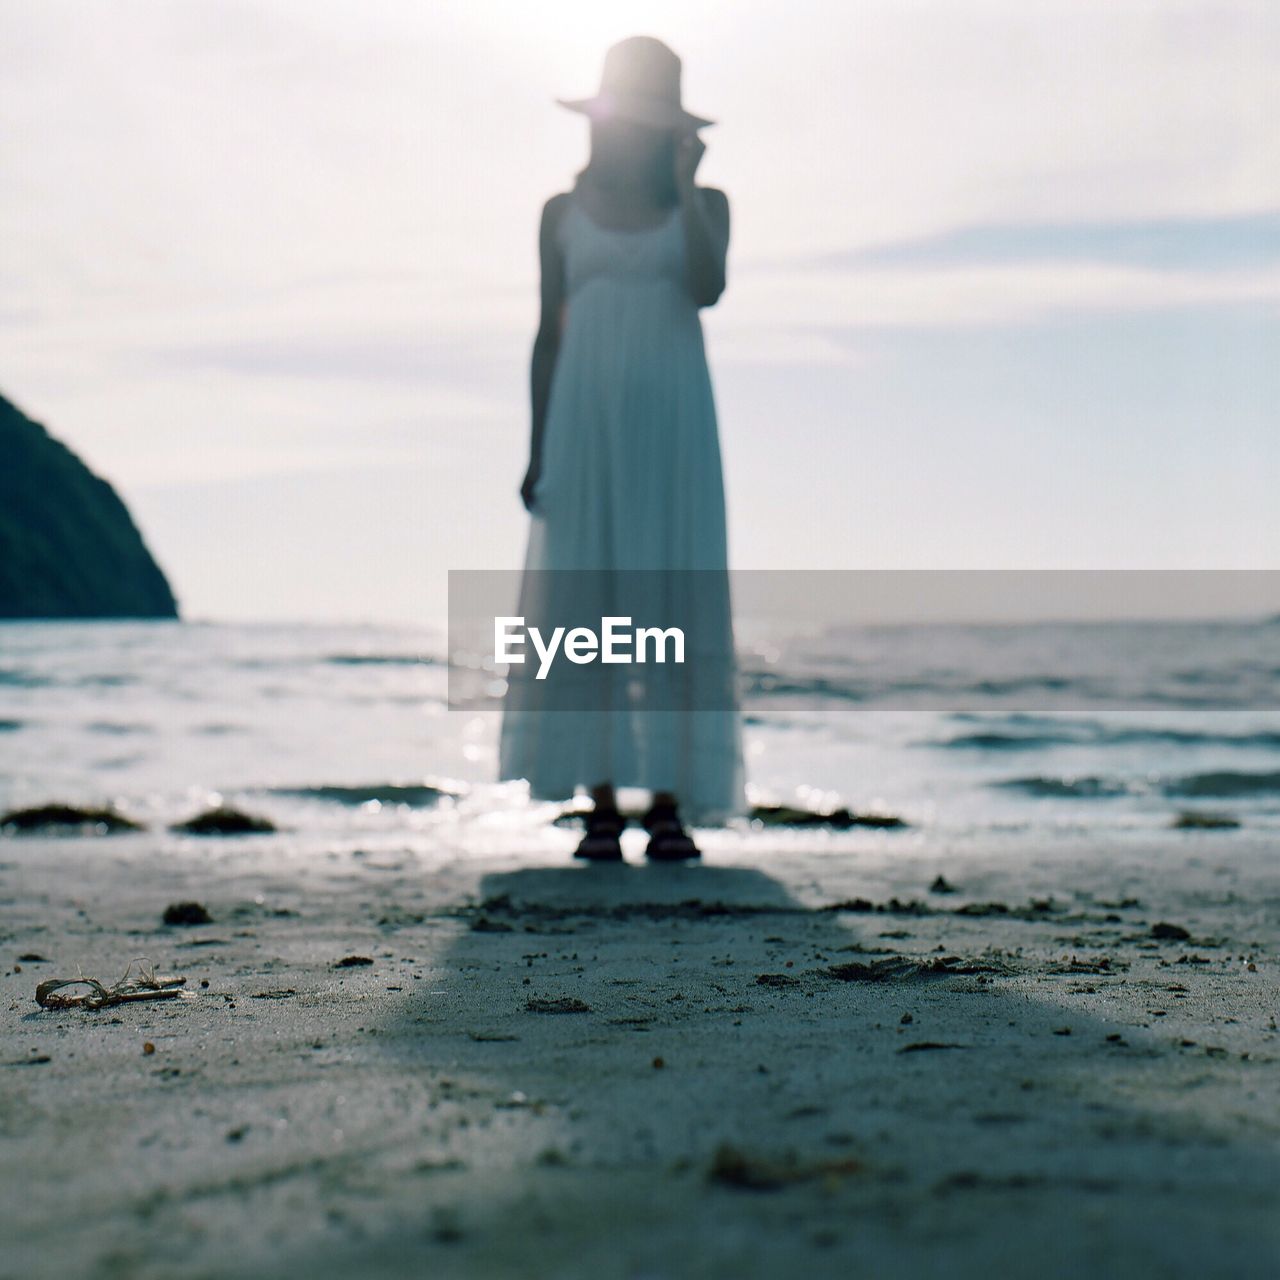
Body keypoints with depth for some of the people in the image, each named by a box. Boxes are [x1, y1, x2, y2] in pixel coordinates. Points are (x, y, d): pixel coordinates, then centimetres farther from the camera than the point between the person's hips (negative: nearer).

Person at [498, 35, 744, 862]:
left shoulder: (704, 205, 8)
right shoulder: (563, 212, 10)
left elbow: (707, 289, -11)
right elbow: (548, 336, 9)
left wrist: (684, 183, -8)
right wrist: (537, 451, 3)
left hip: (674, 421, -1)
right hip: (586, 421, 1)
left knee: (674, 601, -5)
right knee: (585, 606, -4)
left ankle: (671, 807, -3)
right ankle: (602, 807, -1)